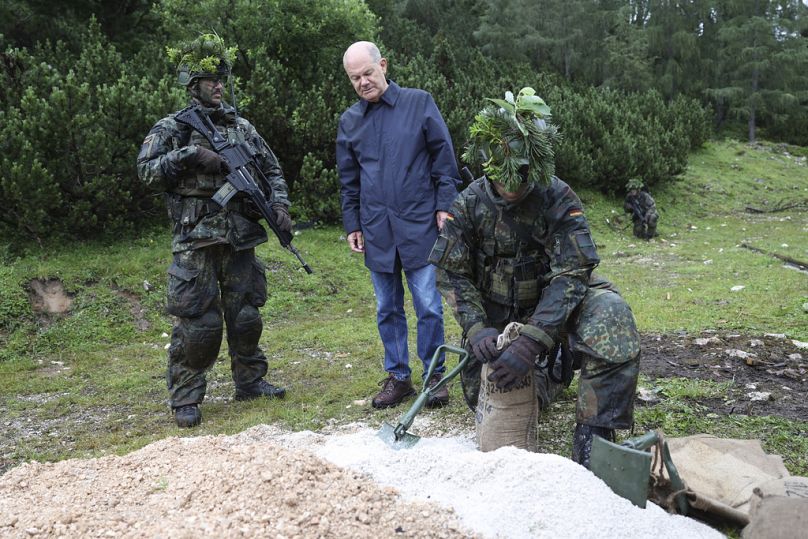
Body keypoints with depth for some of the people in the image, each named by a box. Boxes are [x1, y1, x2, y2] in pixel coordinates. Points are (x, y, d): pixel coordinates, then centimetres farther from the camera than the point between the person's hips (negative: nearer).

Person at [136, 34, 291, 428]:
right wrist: (190, 155, -17)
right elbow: (146, 170, -9)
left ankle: (250, 382, 26)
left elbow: (272, 170, 17)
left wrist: (279, 205, 2)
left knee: (246, 315, 11)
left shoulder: (241, 127, 13)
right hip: (196, 239, -4)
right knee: (198, 322, -4)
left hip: (240, 237, 4)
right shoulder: (172, 128, 2)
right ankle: (185, 398, 9)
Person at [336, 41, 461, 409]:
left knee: (428, 306, -2)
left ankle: (434, 376, 14)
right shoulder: (349, 121, 10)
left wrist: (444, 206, -5)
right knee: (387, 309, 10)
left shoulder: (420, 103, 0)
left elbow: (444, 158, 1)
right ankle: (397, 376, 23)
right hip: (376, 231, 4)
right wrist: (352, 226, 12)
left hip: (420, 225, -3)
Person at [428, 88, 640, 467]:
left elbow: (571, 274, -26)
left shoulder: (558, 198, -19)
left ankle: (592, 440, -26)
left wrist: (530, 343, -37)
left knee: (611, 316, -33)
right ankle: (544, 374, 37)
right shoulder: (470, 204, -11)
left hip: (551, 302, -3)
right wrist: (476, 330, -26)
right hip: (496, 314, 3)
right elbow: (451, 273, -9)